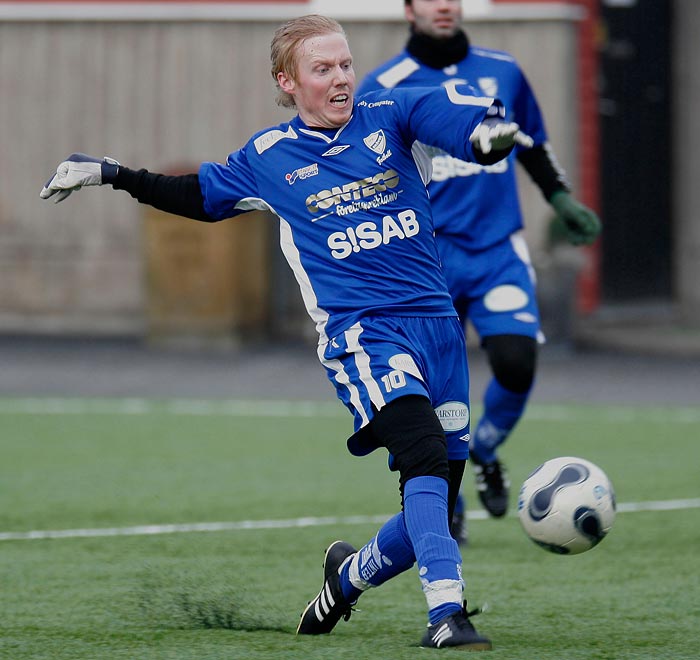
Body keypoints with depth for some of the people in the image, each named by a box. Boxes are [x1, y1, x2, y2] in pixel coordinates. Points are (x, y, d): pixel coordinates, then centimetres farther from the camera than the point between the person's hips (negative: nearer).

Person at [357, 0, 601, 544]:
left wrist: (562, 198, 16)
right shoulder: (383, 88, 0)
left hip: (499, 250, 2)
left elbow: (534, 146, 25)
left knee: (516, 362, -18)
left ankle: (485, 453, 14)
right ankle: (447, 514, 16)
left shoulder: (503, 72, 10)